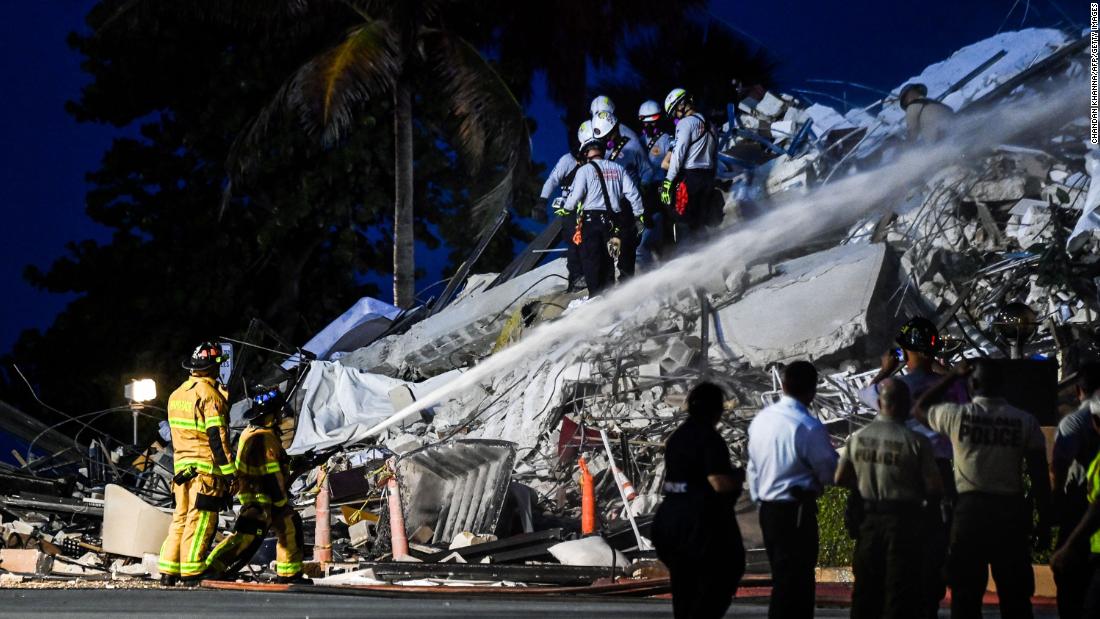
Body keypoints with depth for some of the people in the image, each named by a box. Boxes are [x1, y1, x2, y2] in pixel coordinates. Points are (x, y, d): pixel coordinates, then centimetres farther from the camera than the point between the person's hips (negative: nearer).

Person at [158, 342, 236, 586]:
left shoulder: (176, 395, 14)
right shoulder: (209, 394, -12)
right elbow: (217, 437, -16)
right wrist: (229, 472, -14)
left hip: (182, 466, 8)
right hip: (207, 468, -8)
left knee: (181, 518, 12)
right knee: (201, 521, -5)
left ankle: (169, 571, 11)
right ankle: (191, 572, -6)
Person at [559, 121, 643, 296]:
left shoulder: (585, 170, -7)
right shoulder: (617, 168, 5)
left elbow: (575, 196, -9)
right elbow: (633, 193, 5)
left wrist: (565, 209, 11)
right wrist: (639, 215, 16)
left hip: (591, 219, -4)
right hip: (612, 220, 4)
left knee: (591, 259, -1)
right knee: (608, 259, 11)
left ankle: (595, 295, -7)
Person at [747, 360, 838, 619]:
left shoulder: (761, 420, 6)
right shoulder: (808, 428, -18)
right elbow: (830, 472, -10)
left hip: (768, 510, 8)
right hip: (796, 512, -8)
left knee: (784, 579, 18)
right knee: (791, 585, -3)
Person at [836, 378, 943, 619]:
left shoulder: (858, 438, -1)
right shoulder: (915, 441, -14)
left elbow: (841, 479, 8)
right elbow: (934, 488, -13)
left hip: (868, 520, 4)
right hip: (904, 520, -4)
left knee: (866, 590, 13)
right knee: (902, 591, 1)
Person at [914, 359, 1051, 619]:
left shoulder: (956, 415, -2)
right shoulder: (1025, 422, 0)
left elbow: (920, 409, 19)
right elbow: (1040, 479, 0)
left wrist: (953, 375, 20)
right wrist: (1044, 524, 8)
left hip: (970, 508, -1)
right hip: (1011, 510, 1)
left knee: (966, 592, 4)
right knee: (1015, 596, 6)